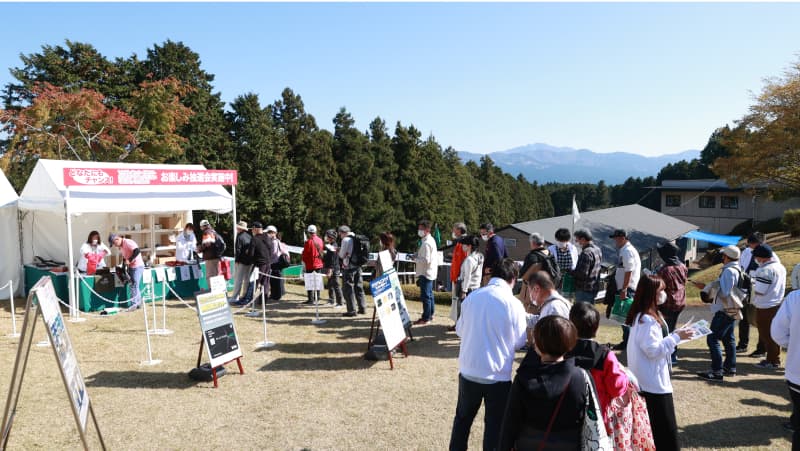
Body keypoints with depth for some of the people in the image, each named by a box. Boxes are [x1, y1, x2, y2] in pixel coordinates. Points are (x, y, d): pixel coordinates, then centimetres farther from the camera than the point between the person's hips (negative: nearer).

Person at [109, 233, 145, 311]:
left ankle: (134, 304, -3)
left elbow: (137, 251, -29)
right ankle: (138, 302, 22)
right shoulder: (121, 246, 13)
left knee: (134, 285, -7)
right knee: (134, 286, 13)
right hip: (131, 267, 9)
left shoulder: (128, 242, -16)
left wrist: (129, 260, -25)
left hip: (137, 266, -9)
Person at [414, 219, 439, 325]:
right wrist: (418, 255, 10)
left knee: (425, 296, -4)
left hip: (425, 273, -10)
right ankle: (430, 315, 27)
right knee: (429, 295, 18)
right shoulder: (431, 240, 13)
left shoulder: (426, 243, -19)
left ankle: (426, 318, 1)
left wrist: (415, 259, -11)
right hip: (431, 272, 10)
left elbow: (426, 260, -24)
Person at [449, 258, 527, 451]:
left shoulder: (472, 296, -4)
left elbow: (459, 330, 7)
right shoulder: (513, 304, -13)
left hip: (468, 370, 4)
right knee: (495, 423, 13)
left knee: (463, 417, 22)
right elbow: (519, 341, -2)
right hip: (497, 374, -3)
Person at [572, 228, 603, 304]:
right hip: (594, 287, 10)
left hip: (584, 289, -10)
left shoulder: (586, 253, -22)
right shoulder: (597, 249, 8)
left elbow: (582, 273, -26)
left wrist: (570, 272, -11)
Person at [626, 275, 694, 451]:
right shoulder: (646, 320, -23)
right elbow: (653, 350, -23)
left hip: (650, 381, 10)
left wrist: (674, 335, 9)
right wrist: (676, 337, -18)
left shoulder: (644, 316, 10)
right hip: (653, 382, -10)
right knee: (665, 427, -3)